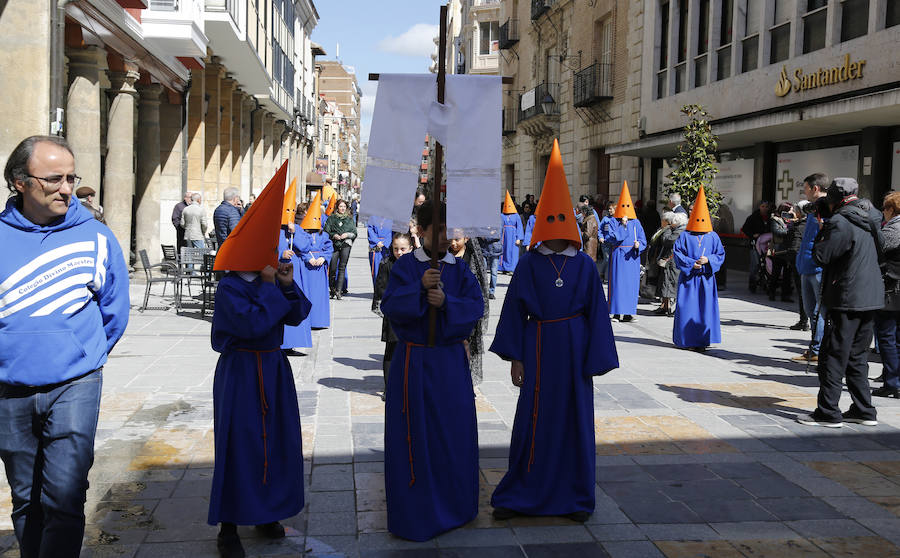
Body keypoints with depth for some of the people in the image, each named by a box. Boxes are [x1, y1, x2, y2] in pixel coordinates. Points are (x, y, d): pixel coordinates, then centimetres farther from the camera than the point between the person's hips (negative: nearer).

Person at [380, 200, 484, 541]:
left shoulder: (460, 269, 7)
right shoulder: (405, 266, -2)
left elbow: (476, 306, -4)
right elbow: (389, 306, -13)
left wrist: (446, 302, -21)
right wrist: (420, 288, -27)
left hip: (451, 361, 3)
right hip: (414, 362, -3)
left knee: (455, 433, 9)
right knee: (416, 434, 0)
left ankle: (454, 504, 26)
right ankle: (416, 511, 13)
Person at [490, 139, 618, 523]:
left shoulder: (585, 265, 1)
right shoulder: (529, 264, -1)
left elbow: (596, 312, 2)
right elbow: (515, 311, 1)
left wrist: (594, 360, -2)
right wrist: (515, 357, -3)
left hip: (574, 347, 1)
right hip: (538, 346, -1)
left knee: (575, 419, 7)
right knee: (533, 420, 3)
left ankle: (574, 497, 21)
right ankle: (520, 495, 17)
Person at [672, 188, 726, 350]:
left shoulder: (713, 237, 8)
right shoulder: (685, 236, 3)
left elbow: (720, 254, 8)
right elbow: (677, 252, -1)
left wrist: (708, 260, -11)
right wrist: (691, 263, -13)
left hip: (706, 277, 2)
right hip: (688, 277, -2)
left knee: (706, 309, 0)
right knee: (687, 309, -2)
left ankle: (702, 340, 8)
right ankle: (687, 340, 5)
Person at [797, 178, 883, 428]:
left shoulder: (841, 223, -16)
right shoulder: (870, 220, 9)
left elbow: (821, 255, -15)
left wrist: (823, 230, 0)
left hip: (847, 300, -8)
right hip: (871, 297, 8)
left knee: (833, 357, -2)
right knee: (857, 357, 16)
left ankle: (828, 412, 1)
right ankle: (864, 411, 19)